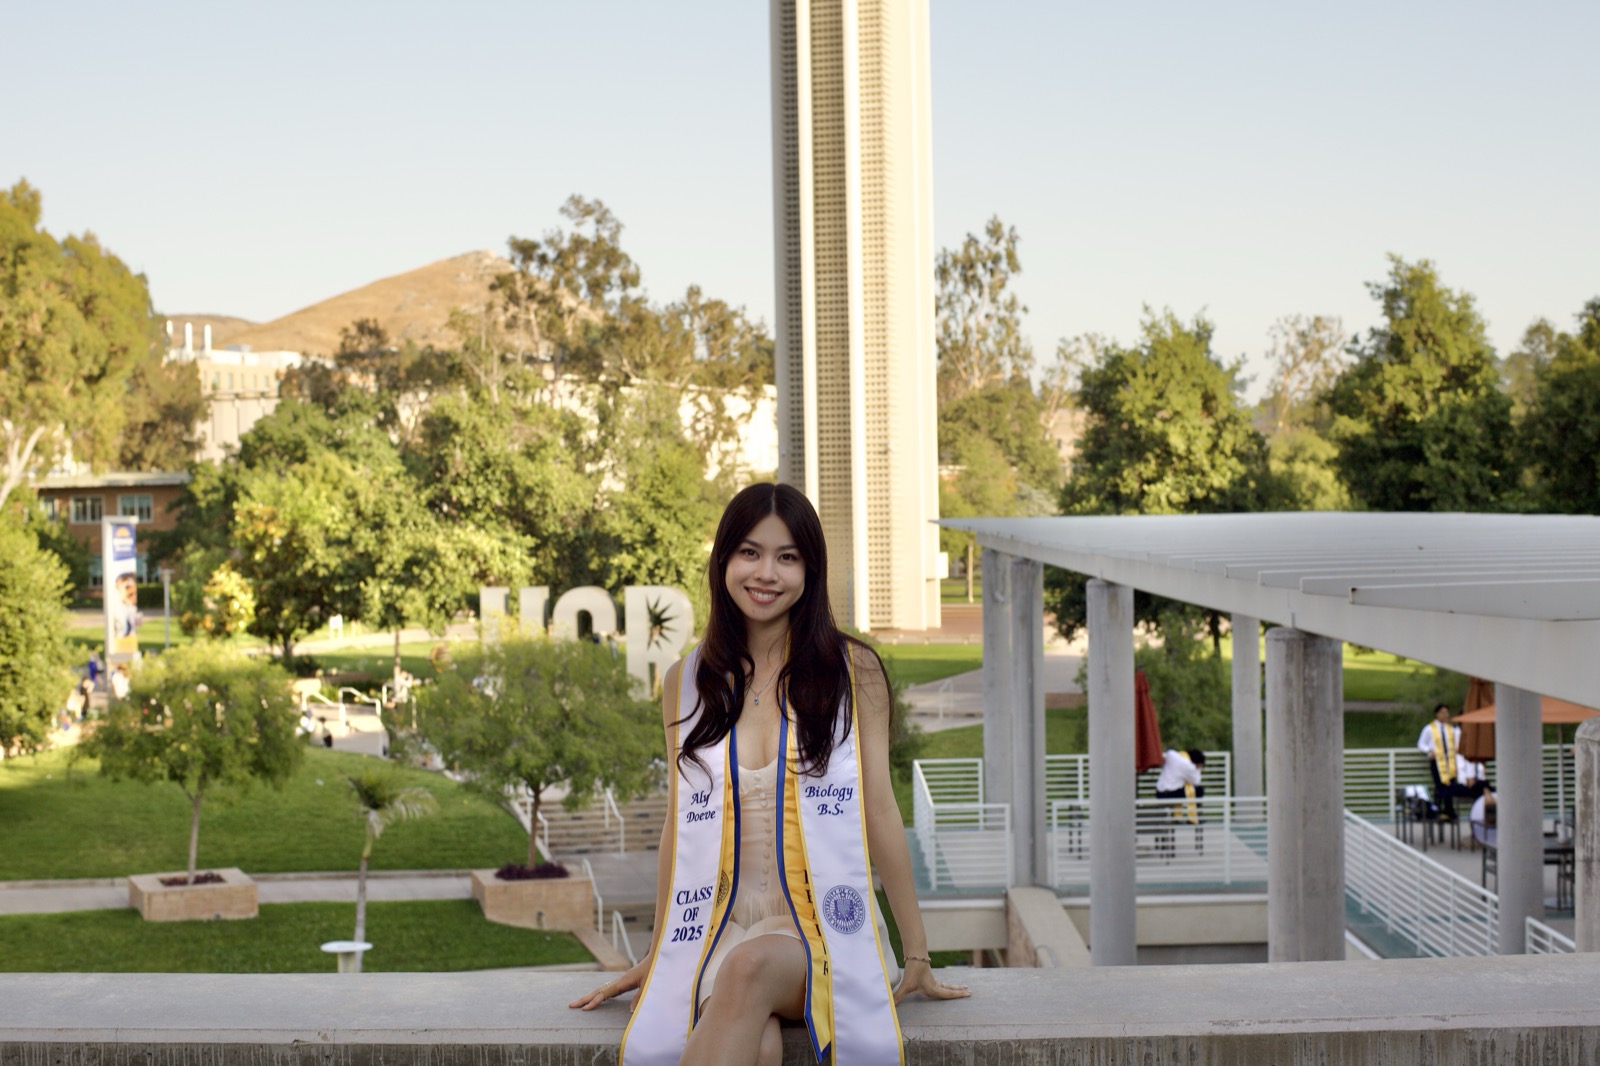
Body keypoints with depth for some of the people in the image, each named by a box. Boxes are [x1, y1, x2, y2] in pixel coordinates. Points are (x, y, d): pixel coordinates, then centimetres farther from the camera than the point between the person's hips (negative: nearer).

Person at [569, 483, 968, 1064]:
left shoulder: (853, 671, 4)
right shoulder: (686, 682, 11)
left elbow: (880, 810, 4)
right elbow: (680, 821, 16)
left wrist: (917, 958, 5)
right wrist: (656, 956, 17)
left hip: (820, 933, -1)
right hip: (718, 930, 2)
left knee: (751, 967, -37)